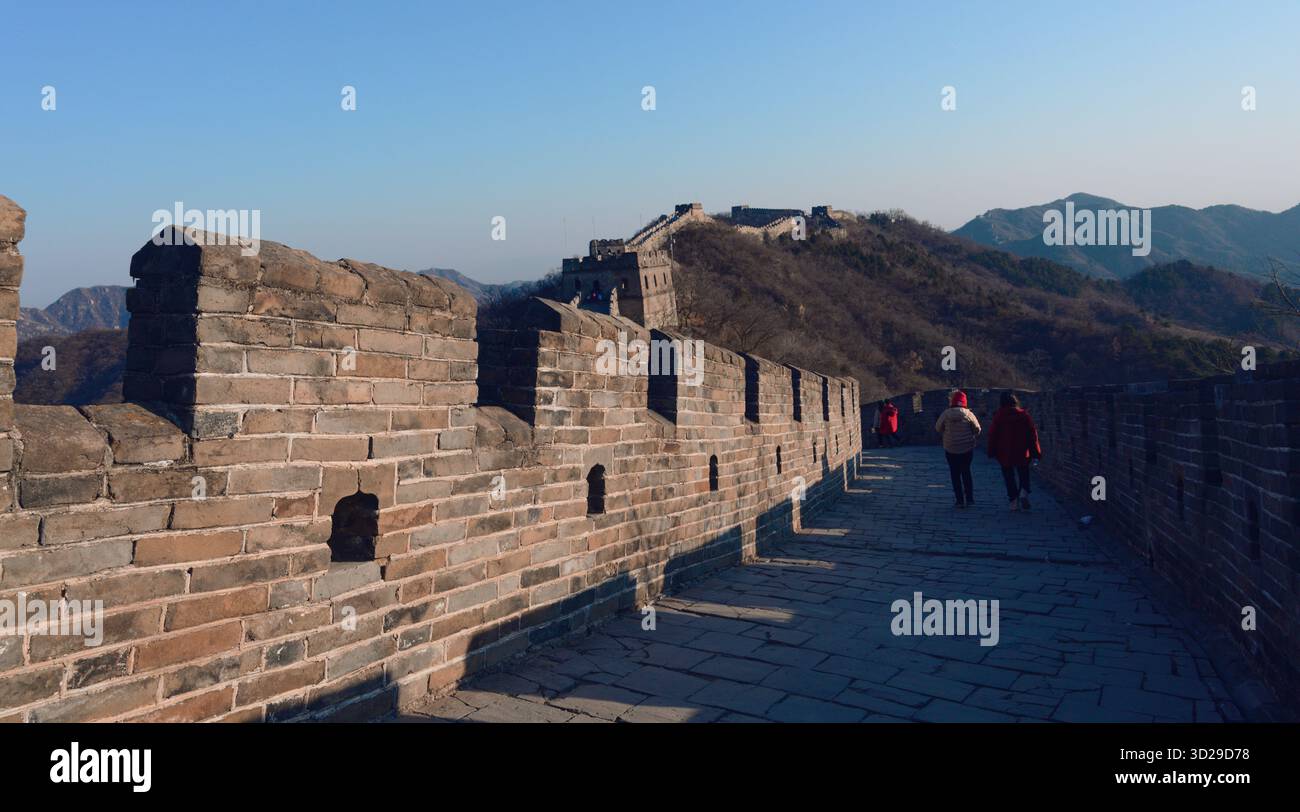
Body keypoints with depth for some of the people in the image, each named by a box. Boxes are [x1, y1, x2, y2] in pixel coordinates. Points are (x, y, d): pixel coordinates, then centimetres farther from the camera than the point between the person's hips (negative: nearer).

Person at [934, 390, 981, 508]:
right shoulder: (968, 414, -10)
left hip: (951, 449, -1)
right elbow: (977, 429, -3)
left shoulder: (946, 414, -10)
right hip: (967, 448, 1)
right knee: (966, 472, 20)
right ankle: (969, 498, 19)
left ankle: (960, 500, 8)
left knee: (955, 474, 10)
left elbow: (938, 428, 0)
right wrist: (975, 437, 18)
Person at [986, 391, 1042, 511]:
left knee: (1009, 477, 8)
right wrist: (1036, 452, 3)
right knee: (1023, 474, 14)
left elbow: (992, 434, -3)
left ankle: (1014, 501, 2)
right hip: (1022, 453, 1)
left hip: (1004, 453, -1)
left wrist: (992, 452, 6)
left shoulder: (998, 416, -5)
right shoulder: (1024, 415, -2)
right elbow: (1032, 434, -2)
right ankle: (1024, 492, -13)